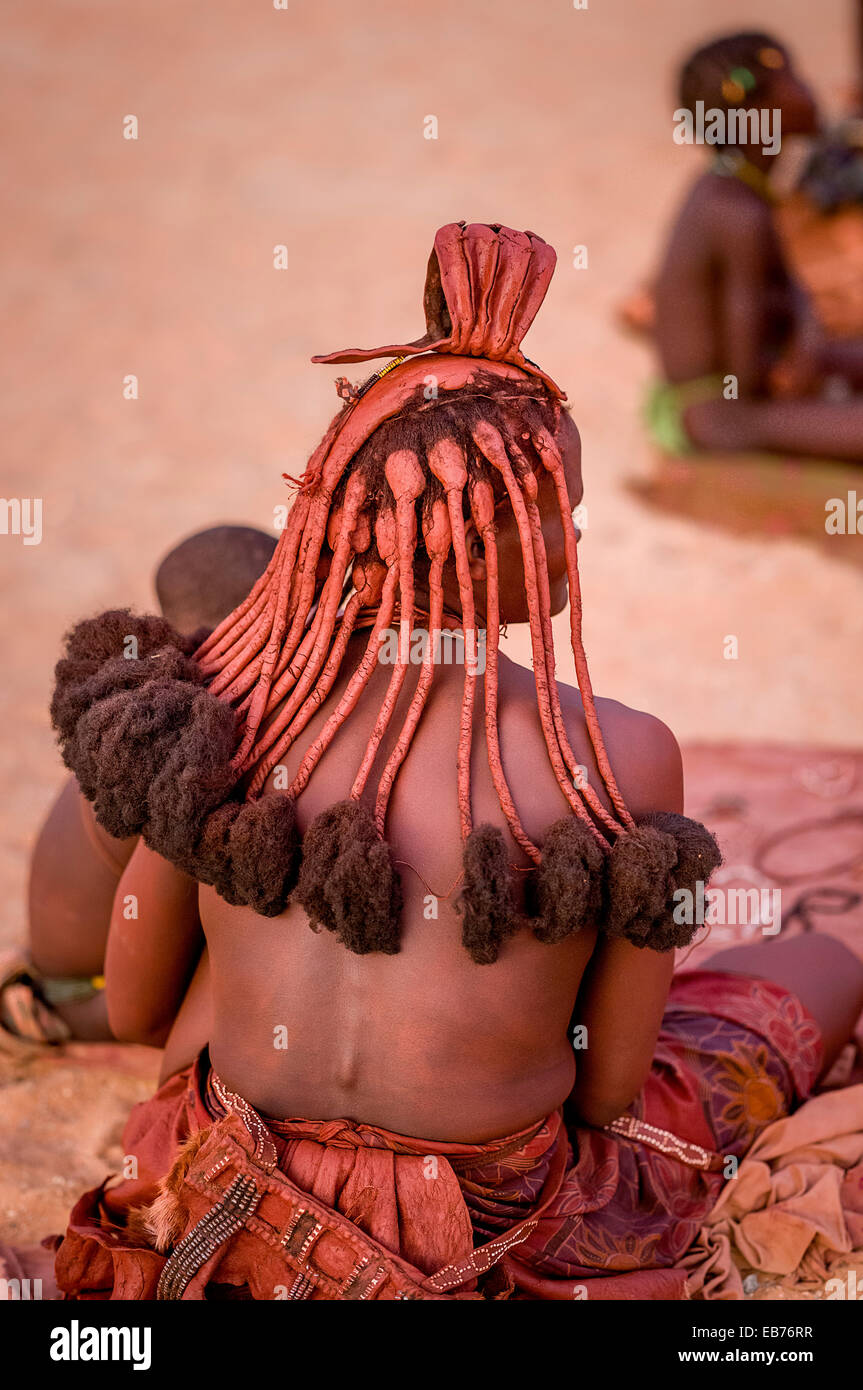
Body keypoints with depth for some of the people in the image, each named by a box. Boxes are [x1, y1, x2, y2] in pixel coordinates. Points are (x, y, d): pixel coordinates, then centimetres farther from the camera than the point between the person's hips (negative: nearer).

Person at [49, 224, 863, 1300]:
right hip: (497, 1243, -3)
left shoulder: (220, 711, -14)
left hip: (235, 1229, 3)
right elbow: (612, 1089, -12)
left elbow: (132, 1009, 0)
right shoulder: (624, 761, -22)